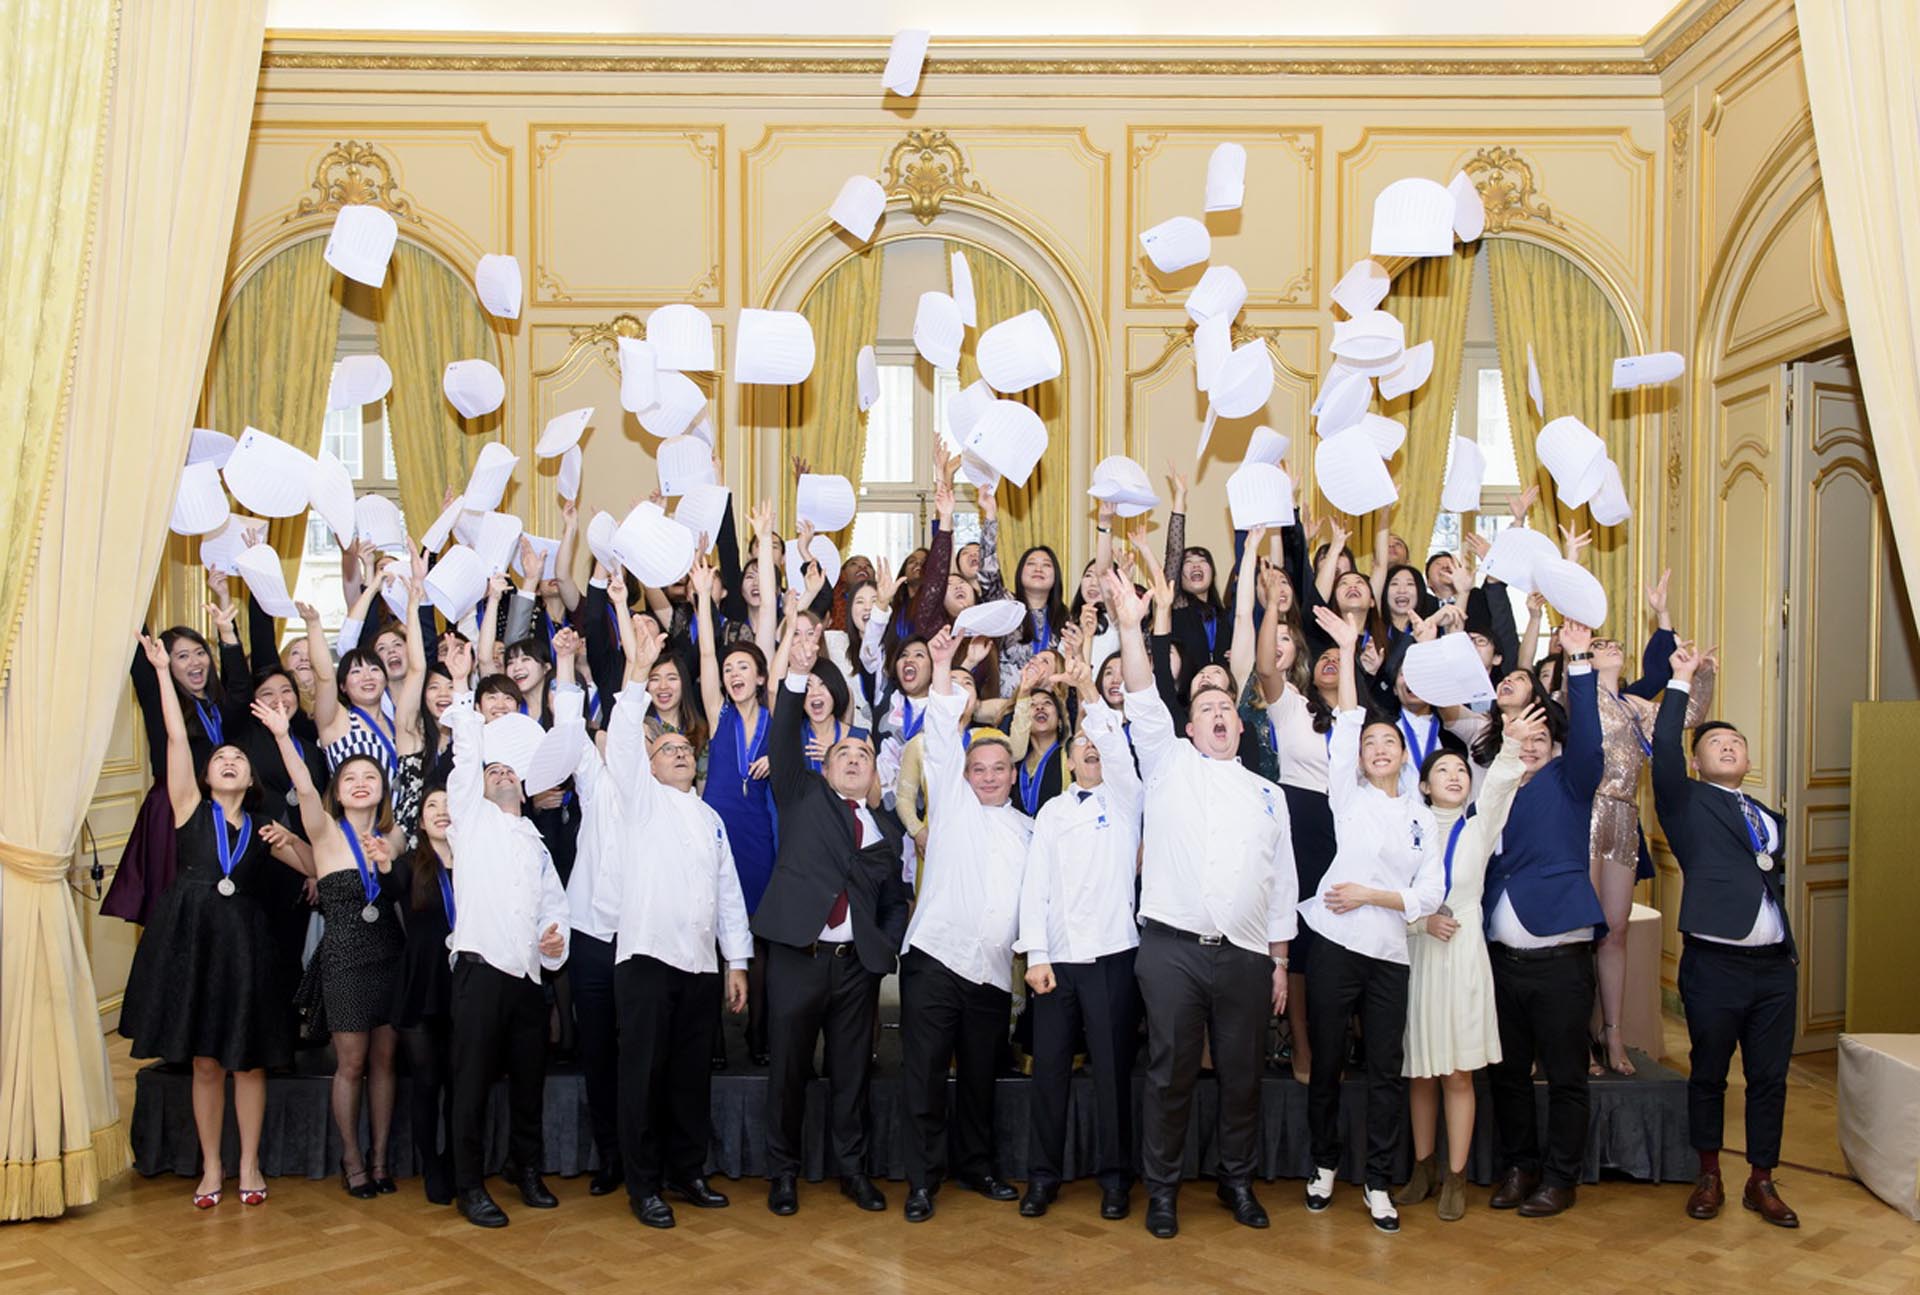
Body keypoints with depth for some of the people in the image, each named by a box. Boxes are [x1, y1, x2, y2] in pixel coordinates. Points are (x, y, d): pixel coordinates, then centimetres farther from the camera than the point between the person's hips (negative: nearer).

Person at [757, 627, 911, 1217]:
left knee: (852, 1070, 9)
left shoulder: (887, 827, 15)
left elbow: (897, 898, 18)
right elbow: (784, 742, -7)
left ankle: (853, 1168, 23)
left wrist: (889, 946, 2)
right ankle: (782, 1172, 19)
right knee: (788, 1068, 5)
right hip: (797, 953, -2)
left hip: (858, 962, 2)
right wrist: (798, 677, -18)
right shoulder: (804, 795, 7)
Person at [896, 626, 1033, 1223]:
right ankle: (922, 1179, 7)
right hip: (934, 955, -3)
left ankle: (974, 1166, 28)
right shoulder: (953, 803, 6)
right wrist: (942, 667, -11)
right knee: (924, 1073, -2)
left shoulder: (1028, 830, 16)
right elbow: (942, 738, -3)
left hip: (992, 969, 4)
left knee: (979, 1074, 12)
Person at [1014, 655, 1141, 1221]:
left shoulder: (1124, 798, 6)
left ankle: (1114, 1175, 15)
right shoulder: (1052, 811, 13)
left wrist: (1089, 693, -30)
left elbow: (1117, 748, -16)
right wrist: (1036, 955, -3)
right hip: (1057, 956, 2)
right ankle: (1043, 1174, 16)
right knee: (1050, 1064, 4)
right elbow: (1035, 883, 6)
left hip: (1112, 952, -2)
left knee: (1112, 1066, 2)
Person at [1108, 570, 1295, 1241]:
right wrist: (1130, 625, -17)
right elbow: (1144, 705, -6)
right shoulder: (1169, 766, 8)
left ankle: (1237, 1179, 28)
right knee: (1170, 1072, 3)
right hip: (1172, 949, -2)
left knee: (1242, 1075, 10)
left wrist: (1280, 960, 10)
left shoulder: (1268, 794, 15)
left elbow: (1282, 882, 15)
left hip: (1246, 955, 3)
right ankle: (1162, 1187, 17)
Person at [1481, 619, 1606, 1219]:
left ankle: (1560, 1178, 16)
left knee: (1565, 1076, 4)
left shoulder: (1566, 782, 2)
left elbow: (1587, 738, -16)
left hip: (1559, 957, -4)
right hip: (1501, 955, 4)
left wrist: (1578, 661, -24)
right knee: (1506, 1072, 13)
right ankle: (1520, 1165, 27)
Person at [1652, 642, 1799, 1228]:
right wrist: (1682, 682, -15)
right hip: (1714, 962, -5)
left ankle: (1761, 1181, 22)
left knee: (1770, 1077, 9)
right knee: (1708, 1074, 7)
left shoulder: (1770, 817, 18)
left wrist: (1791, 945, 13)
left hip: (1775, 965, 5)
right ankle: (1708, 1178, 21)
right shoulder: (1687, 802, 1)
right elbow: (1663, 750, -15)